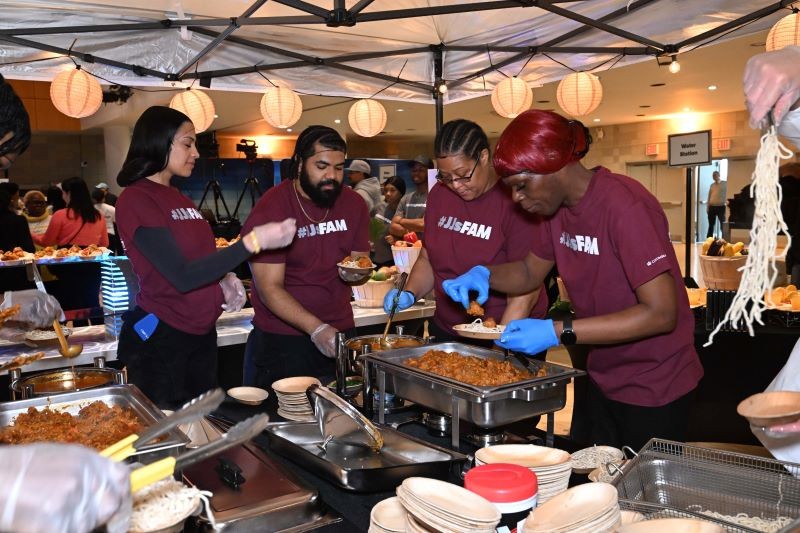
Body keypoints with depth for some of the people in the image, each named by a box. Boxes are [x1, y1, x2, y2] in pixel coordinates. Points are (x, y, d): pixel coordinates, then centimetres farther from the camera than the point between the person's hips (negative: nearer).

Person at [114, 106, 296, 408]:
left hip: (202, 335, 8)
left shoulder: (180, 199, 11)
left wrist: (225, 280, -5)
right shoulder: (136, 199, -13)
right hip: (159, 339, -8)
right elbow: (182, 276, -21)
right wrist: (253, 242, -24)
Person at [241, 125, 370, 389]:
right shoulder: (270, 209, -13)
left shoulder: (353, 203, 2)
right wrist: (317, 329, -27)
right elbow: (270, 289, -17)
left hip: (340, 332, 5)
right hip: (281, 341, -4)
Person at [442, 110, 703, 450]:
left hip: (653, 389, -7)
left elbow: (661, 313, -28)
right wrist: (483, 275, -9)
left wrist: (558, 332, -30)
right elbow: (530, 272, 11)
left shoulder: (624, 206, -25)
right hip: (603, 380, 7)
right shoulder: (557, 205, -1)